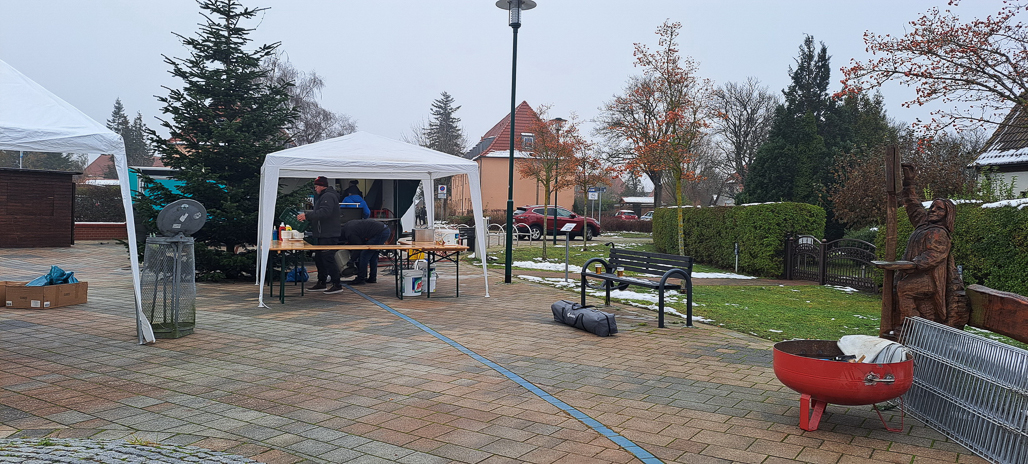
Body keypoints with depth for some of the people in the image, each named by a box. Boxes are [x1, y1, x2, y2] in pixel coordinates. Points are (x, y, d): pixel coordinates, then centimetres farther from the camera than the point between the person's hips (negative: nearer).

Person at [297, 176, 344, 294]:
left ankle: (337, 285, -6)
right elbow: (317, 212, 24)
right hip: (323, 235, 11)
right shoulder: (323, 196, 22)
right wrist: (306, 214, 10)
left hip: (328, 236, -11)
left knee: (328, 259, -10)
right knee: (319, 258, 15)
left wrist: (307, 216, -27)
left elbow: (324, 212, -27)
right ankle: (321, 283, 23)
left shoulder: (328, 196, -14)